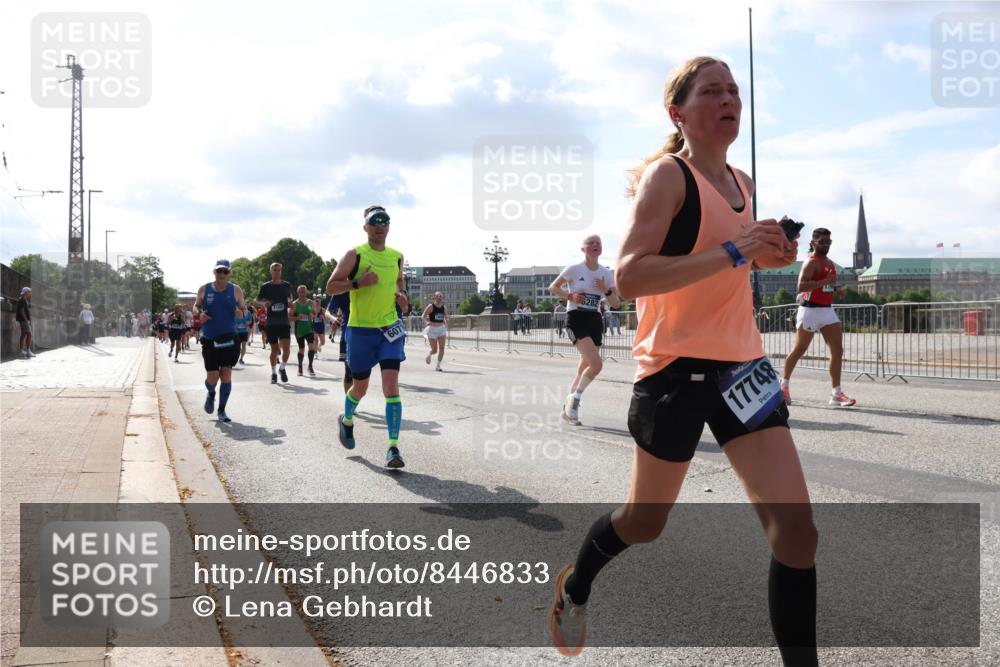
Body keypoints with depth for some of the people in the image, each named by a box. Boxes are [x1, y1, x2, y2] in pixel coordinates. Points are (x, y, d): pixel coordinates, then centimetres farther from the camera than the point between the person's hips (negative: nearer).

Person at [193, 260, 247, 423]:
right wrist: (199, 314, -7)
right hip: (209, 340, 0)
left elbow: (244, 310, 11)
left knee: (226, 374, -6)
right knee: (212, 377, -3)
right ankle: (210, 394, 34)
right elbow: (196, 306, 15)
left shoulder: (235, 290, 3)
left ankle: (222, 411, 7)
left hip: (229, 338, 0)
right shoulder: (204, 290, 3)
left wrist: (240, 313, -13)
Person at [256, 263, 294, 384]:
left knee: (286, 348, -12)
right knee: (274, 349, 3)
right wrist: (263, 303, -15)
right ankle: (274, 373, 19)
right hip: (271, 322, -1)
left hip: (284, 321, 1)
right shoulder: (266, 286, 1)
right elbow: (257, 300, 7)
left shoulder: (286, 285, 7)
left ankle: (282, 368, 13)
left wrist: (290, 303, 0)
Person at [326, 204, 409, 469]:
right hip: (360, 329, -2)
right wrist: (358, 282, -21)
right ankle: (347, 420, 46)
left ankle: (393, 447, -11)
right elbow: (330, 287, -7)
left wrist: (402, 296, 6)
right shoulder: (355, 254, -6)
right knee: (360, 387, 12)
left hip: (390, 328, 2)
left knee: (391, 385, -12)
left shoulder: (397, 256, 7)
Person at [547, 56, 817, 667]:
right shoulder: (666, 176, -11)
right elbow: (628, 277, -23)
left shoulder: (742, 184, 11)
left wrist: (765, 255, 7)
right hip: (676, 368, -6)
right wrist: (733, 253, -26)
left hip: (742, 362, 6)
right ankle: (574, 588, 43)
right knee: (646, 520, 13)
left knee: (796, 526, -6)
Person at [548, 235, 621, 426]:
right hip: (576, 319, -6)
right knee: (596, 364, -20)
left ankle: (567, 408, 23)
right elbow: (553, 287, 1)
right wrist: (570, 296, -14)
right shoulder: (574, 269, -7)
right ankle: (574, 400, 0)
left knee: (584, 368, 8)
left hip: (595, 321, 6)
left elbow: (617, 304, 6)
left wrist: (606, 290, -12)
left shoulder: (607, 273, 5)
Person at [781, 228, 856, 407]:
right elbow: (801, 286, -26)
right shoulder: (811, 262, -12)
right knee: (799, 350, 3)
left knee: (837, 350, -2)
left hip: (828, 310, 8)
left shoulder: (829, 262, 16)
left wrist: (834, 288, 16)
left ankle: (837, 393, 1)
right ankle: (784, 385, 20)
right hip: (810, 310, -8)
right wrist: (825, 281, -31)